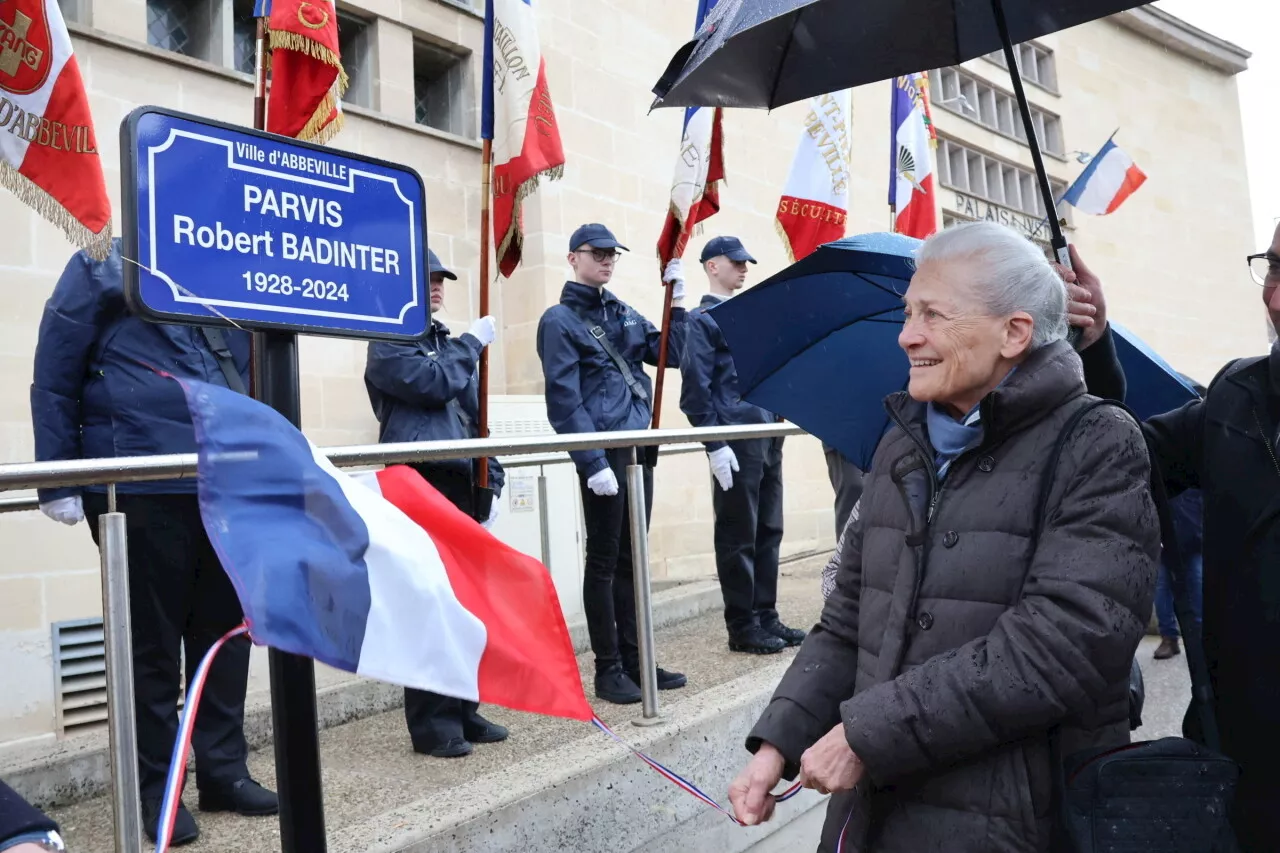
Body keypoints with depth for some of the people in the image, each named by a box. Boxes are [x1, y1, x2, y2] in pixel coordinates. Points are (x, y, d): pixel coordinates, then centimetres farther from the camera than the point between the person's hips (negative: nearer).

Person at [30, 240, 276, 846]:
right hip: (139, 492, -5)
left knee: (225, 630, 10)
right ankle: (155, 788, 20)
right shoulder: (102, 270, 1)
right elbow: (54, 380, -2)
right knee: (152, 640, 5)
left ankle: (224, 770, 24)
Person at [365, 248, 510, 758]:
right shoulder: (388, 346, 2)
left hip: (464, 486, 7)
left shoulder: (450, 345, 22)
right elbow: (433, 383, -15)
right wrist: (472, 345, -1)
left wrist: (491, 482, 12)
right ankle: (432, 725, 4)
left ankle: (464, 711, 19)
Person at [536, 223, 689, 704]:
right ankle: (607, 669, 11)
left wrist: (676, 303, 2)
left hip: (639, 448, 7)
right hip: (603, 454, -7)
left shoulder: (624, 314, 16)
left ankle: (633, 661, 22)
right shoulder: (560, 320, -5)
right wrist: (592, 463, -19)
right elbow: (564, 399, -13)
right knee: (604, 560, 0)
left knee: (631, 557, 12)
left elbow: (672, 355, 13)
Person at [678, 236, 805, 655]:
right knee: (739, 537, 0)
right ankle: (741, 627, 10)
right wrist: (715, 446, -18)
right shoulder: (702, 320, -4)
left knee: (769, 532, 12)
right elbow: (695, 387, -13)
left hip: (768, 438, 8)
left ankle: (767, 617, 22)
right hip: (736, 442, -8)